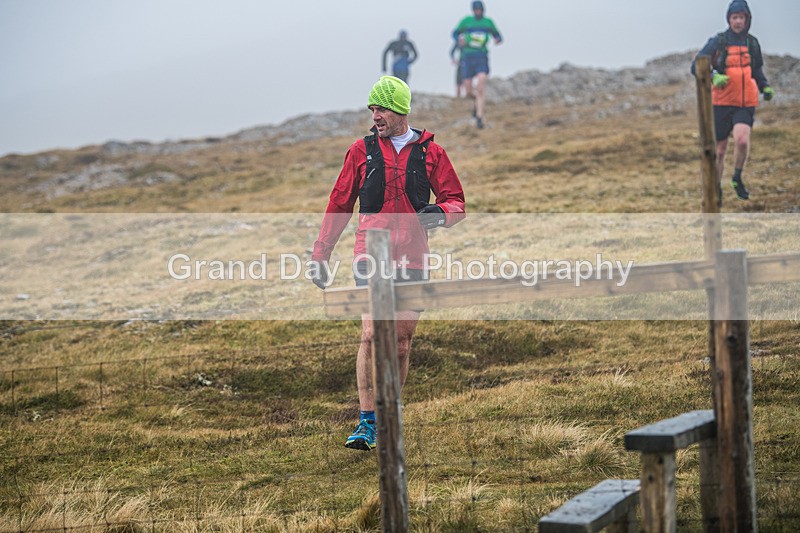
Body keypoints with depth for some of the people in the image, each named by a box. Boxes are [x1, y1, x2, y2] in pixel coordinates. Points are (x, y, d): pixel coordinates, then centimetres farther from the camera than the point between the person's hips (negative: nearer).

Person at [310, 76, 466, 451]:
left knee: (401, 343, 5)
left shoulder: (430, 152, 7)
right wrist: (320, 254, 9)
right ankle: (366, 424, -14)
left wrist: (441, 213, -15)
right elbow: (339, 205, 12)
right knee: (371, 336, -14)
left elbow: (456, 202, 9)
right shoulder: (362, 151, 8)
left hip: (412, 258, 1)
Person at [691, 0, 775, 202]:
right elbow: (696, 66, -6)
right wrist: (713, 77, -24)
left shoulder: (752, 43, 8)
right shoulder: (718, 42, -3)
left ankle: (737, 178, 2)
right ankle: (716, 189, 24)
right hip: (722, 103, -1)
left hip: (746, 104, 1)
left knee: (742, 140, -23)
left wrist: (765, 87, 5)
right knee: (720, 150, 5)